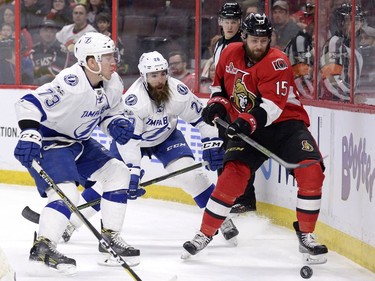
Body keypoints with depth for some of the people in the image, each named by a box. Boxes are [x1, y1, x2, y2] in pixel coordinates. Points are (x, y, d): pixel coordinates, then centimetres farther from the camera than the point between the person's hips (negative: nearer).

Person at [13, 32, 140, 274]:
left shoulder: (113, 84, -5)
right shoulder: (70, 83, -31)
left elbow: (111, 112, 12)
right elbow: (29, 103, -34)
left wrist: (118, 123, -10)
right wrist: (30, 134, -46)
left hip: (79, 142, 9)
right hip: (48, 142, -9)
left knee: (117, 172, 9)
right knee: (67, 194, -24)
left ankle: (111, 237, 14)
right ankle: (42, 247, -17)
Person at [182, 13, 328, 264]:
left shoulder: (277, 62, -18)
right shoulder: (230, 54, 0)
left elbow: (272, 106, -29)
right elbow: (221, 84, 20)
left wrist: (248, 121, -42)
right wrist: (217, 104, 0)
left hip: (285, 123, -3)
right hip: (246, 130, 3)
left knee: (311, 171, -21)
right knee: (232, 176, -14)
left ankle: (306, 236, -7)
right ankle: (205, 235, -1)